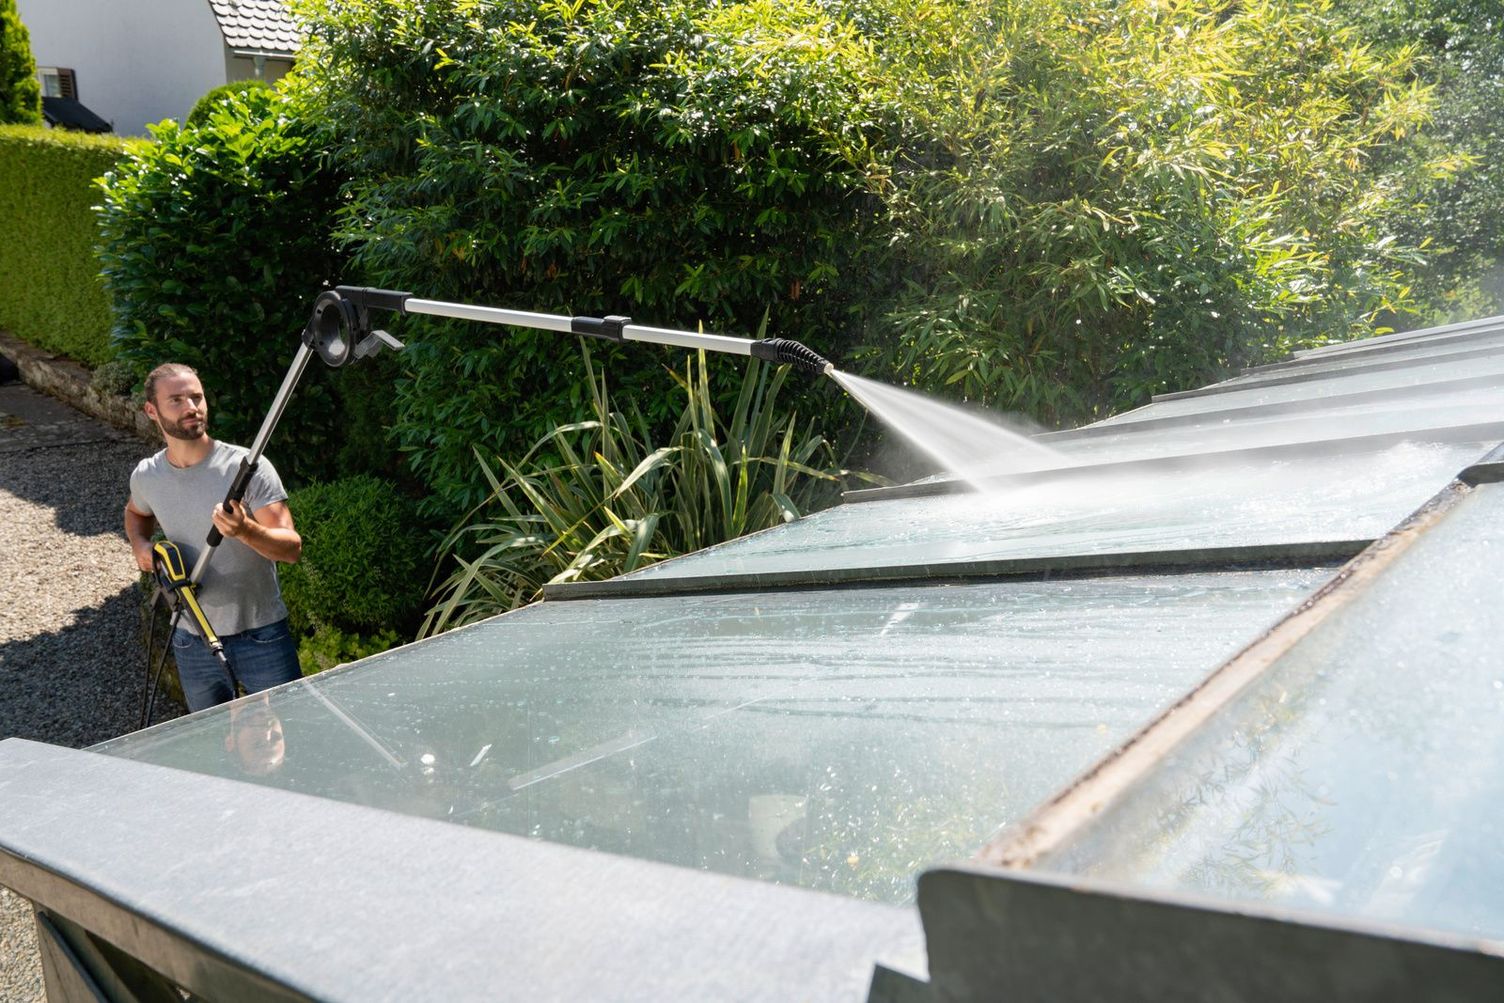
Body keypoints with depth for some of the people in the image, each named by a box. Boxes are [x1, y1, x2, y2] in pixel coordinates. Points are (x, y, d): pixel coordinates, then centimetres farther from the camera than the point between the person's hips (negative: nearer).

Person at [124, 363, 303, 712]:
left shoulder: (248, 467, -15)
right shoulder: (146, 476, -1)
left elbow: (292, 547, -20)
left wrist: (245, 530, -38)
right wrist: (140, 545, 3)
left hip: (262, 637, -4)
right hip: (193, 643, 4)